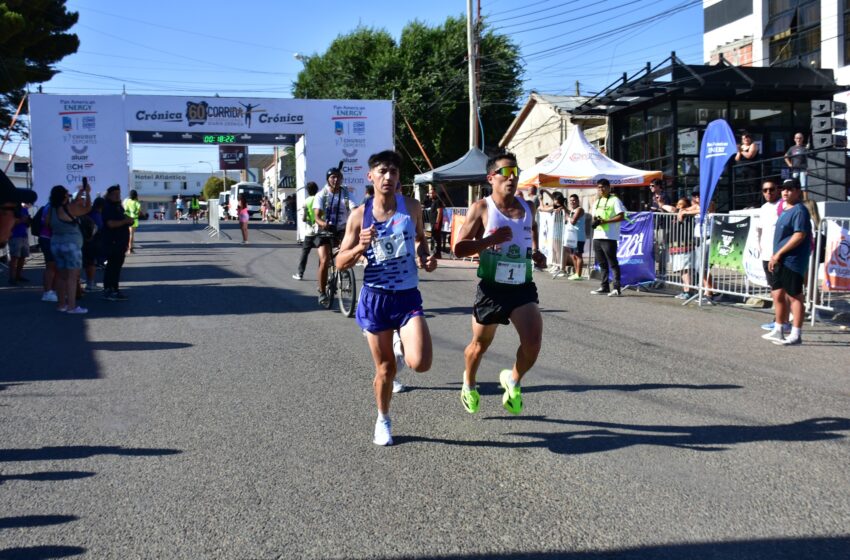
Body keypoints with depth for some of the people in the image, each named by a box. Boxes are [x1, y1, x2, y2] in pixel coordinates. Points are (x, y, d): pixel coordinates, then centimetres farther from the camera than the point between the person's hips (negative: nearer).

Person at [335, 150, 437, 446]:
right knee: (385, 368, 7)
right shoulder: (360, 215, -5)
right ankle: (383, 421, 33)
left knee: (420, 363, -16)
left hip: (408, 296, 1)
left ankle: (404, 347, 22)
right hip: (376, 297, -1)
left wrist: (425, 257, 0)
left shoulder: (411, 207, 0)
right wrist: (361, 247, -21)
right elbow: (340, 263, -1)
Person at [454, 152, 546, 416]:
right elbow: (459, 248, -11)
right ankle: (469, 384, 45)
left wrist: (536, 251, 11)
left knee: (533, 343, -15)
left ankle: (513, 381, 15)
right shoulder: (481, 209, -8)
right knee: (480, 343, 15)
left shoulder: (528, 207, 5)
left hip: (522, 288, 3)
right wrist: (491, 240, -23)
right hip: (492, 288, -3)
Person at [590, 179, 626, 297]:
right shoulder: (597, 202, 19)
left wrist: (605, 221, -18)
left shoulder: (614, 200, -4)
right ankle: (604, 287, 18)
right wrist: (594, 222, -2)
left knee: (612, 263, -7)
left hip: (609, 237, -8)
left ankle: (617, 288, -7)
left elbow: (621, 216, -11)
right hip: (597, 236, 8)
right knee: (602, 263, 11)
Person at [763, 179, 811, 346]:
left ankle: (796, 335, 3)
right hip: (780, 261, 9)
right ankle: (778, 331, 21)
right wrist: (775, 257, 16)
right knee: (777, 295, 12)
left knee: (794, 296, -3)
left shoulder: (800, 210, -13)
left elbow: (799, 236, -22)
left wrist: (779, 253, -20)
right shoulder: (785, 210, 17)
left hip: (793, 261, -9)